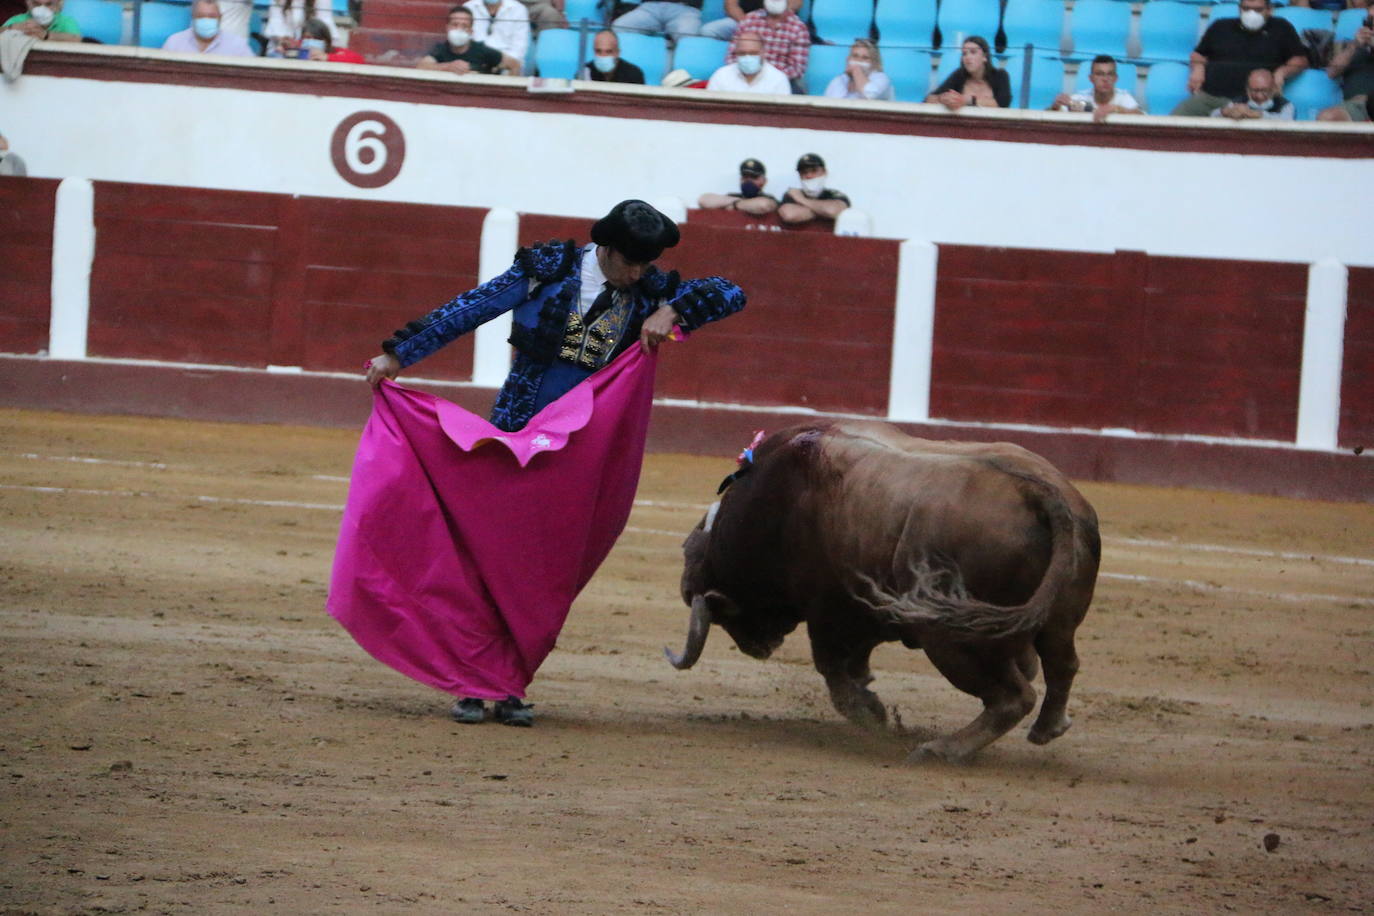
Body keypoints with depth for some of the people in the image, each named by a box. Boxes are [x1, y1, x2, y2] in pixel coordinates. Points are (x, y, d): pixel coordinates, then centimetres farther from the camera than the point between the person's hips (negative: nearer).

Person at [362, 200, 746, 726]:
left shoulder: (650, 293, 1)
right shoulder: (547, 270, -5)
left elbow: (730, 294, -3)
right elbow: (468, 310, -2)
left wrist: (673, 312, -19)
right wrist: (399, 355, -1)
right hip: (513, 434, -1)